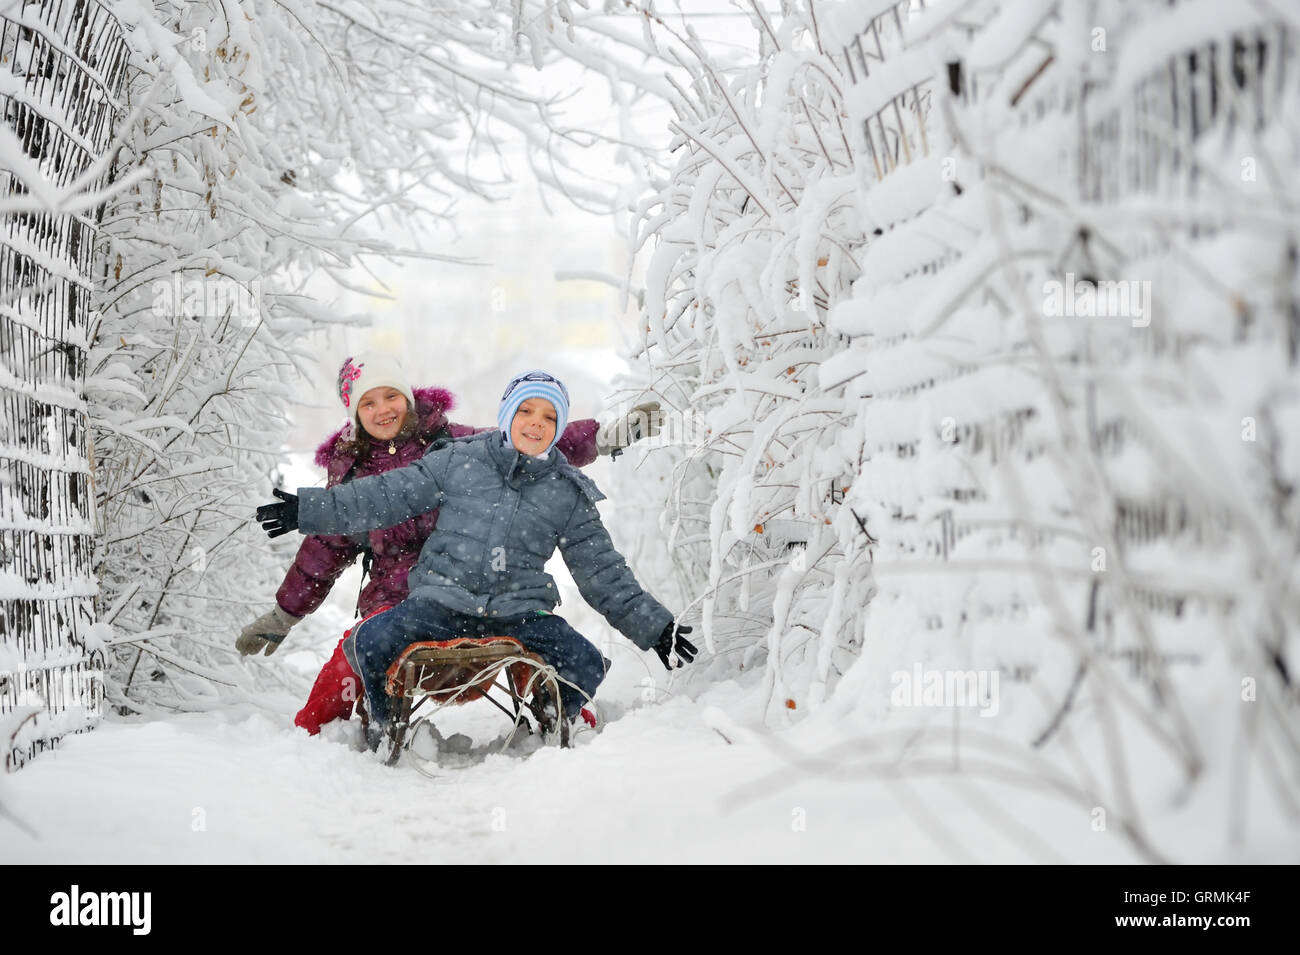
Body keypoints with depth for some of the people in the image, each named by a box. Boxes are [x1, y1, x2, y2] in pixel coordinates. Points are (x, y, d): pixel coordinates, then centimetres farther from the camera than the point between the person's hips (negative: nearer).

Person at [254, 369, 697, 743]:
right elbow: (389, 496, 8)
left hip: (520, 611, 1)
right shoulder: (459, 461, 6)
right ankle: (384, 728, 5)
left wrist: (655, 627, 7)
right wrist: (310, 509, 1)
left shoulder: (569, 494, 9)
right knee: (369, 644, -25)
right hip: (441, 600, -1)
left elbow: (603, 573, 13)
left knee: (585, 665, -21)